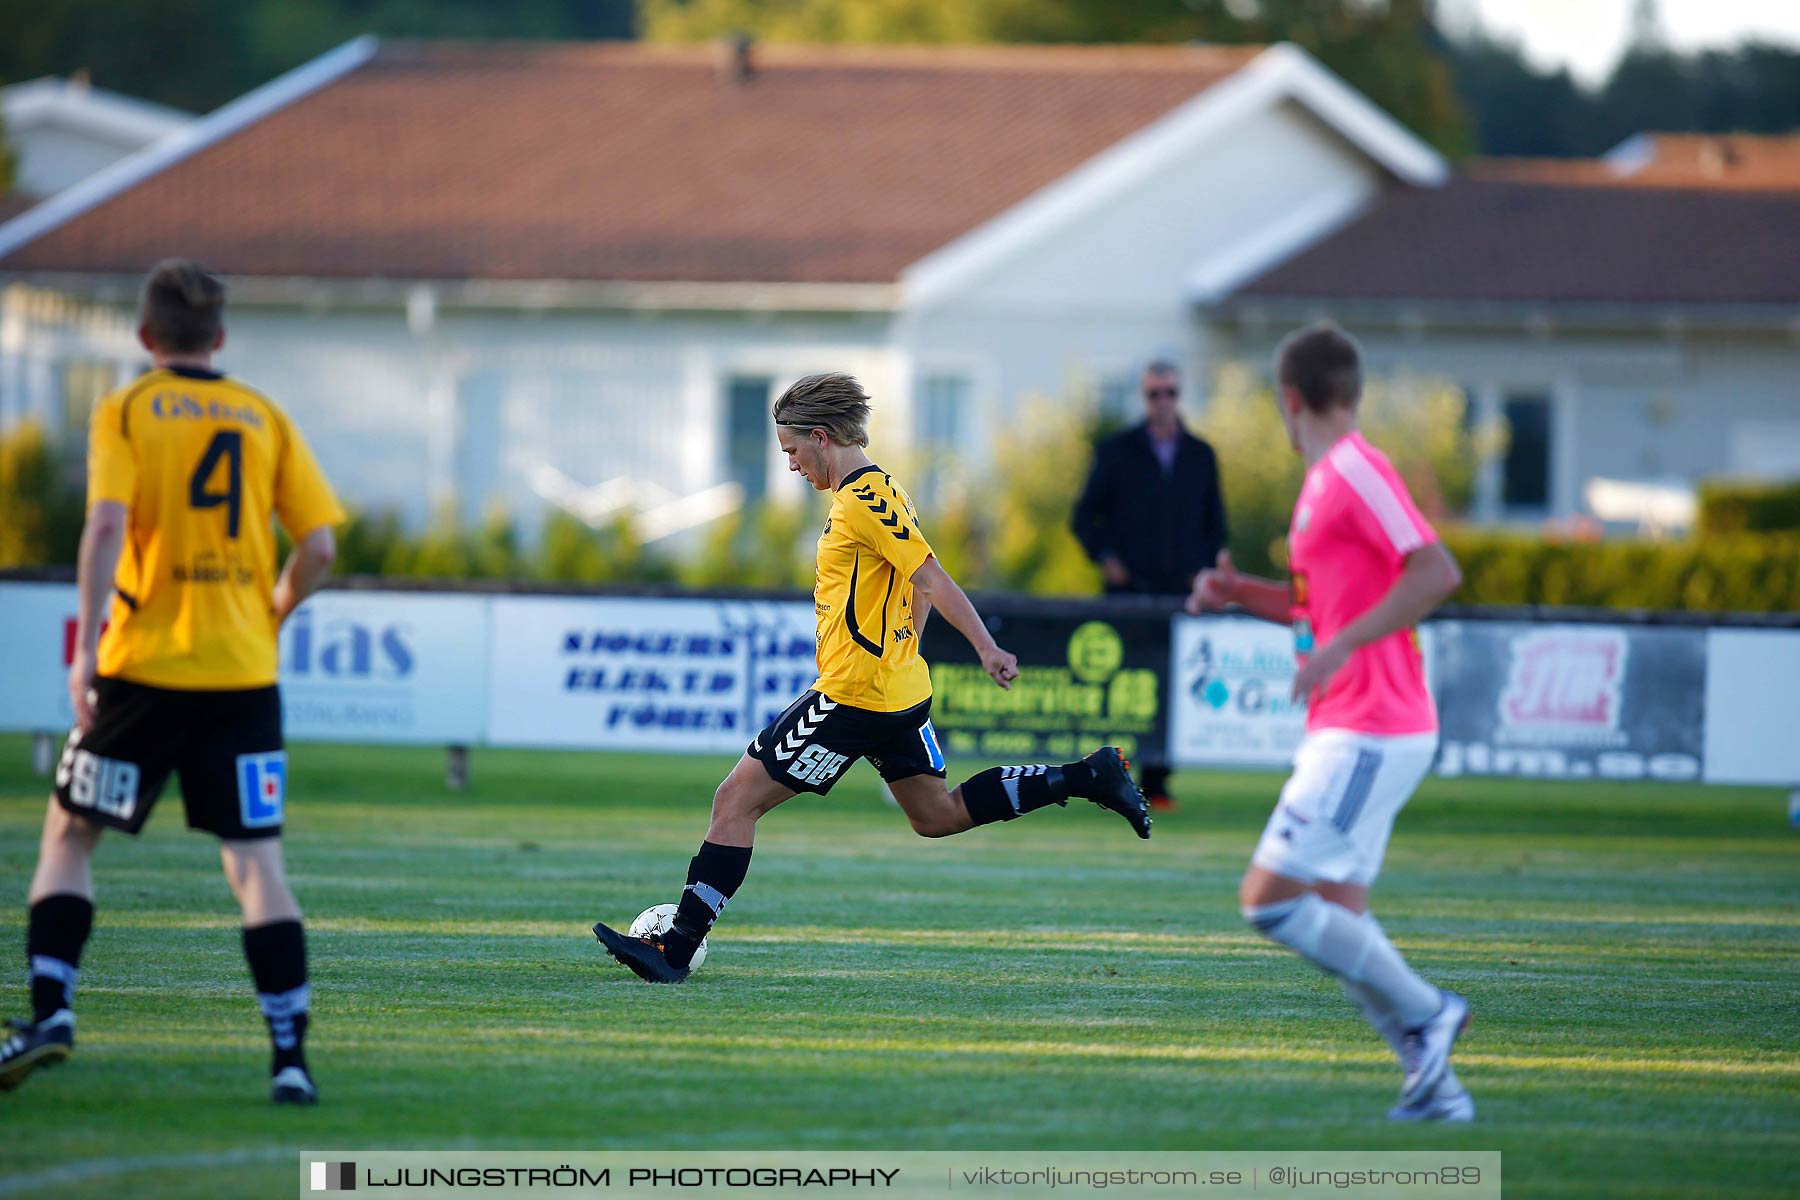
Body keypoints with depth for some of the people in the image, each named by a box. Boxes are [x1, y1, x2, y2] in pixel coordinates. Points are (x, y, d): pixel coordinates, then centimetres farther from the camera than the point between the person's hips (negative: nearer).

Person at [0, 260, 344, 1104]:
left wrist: (86, 646, -13)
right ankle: (290, 1056, -8)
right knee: (256, 862, 1)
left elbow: (107, 525, -14)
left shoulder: (124, 413, 1)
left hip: (144, 664, -2)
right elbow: (318, 547, 3)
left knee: (69, 835, 14)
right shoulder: (266, 418, 8)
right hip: (243, 674, 2)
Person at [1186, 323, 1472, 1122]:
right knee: (1333, 924, 7)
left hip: (1369, 737, -10)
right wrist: (1241, 592, 17)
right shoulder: (1326, 481, 17)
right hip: (1348, 733, 10)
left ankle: (1422, 1012, -6)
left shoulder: (1356, 472, -13)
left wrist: (1340, 646, -26)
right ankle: (1435, 1085, 7)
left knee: (1269, 900, -13)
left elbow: (1436, 572, -23)